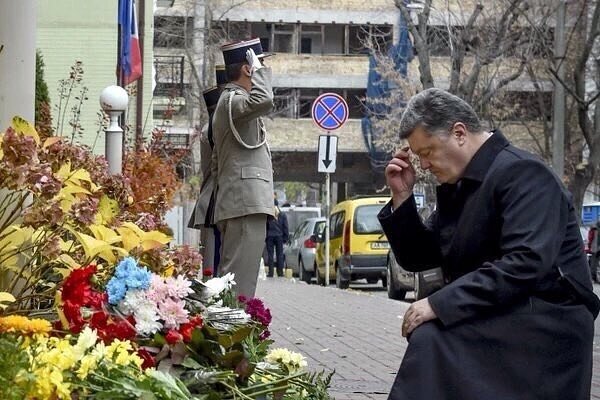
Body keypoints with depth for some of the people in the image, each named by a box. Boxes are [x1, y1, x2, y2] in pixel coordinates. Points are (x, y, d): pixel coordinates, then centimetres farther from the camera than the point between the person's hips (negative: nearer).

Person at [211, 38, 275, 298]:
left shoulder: (231, 101, 26)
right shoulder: (233, 100, -7)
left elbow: (217, 163, 30)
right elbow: (263, 101, -31)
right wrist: (259, 70, -14)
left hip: (237, 206, 11)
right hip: (246, 206, -11)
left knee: (231, 278, 9)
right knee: (240, 283, -15)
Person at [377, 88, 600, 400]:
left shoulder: (522, 174, -12)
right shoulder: (456, 186, 14)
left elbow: (526, 263, -25)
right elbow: (416, 259, 20)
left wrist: (439, 304, -26)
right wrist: (402, 198, 4)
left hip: (543, 321, -8)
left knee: (430, 338, -26)